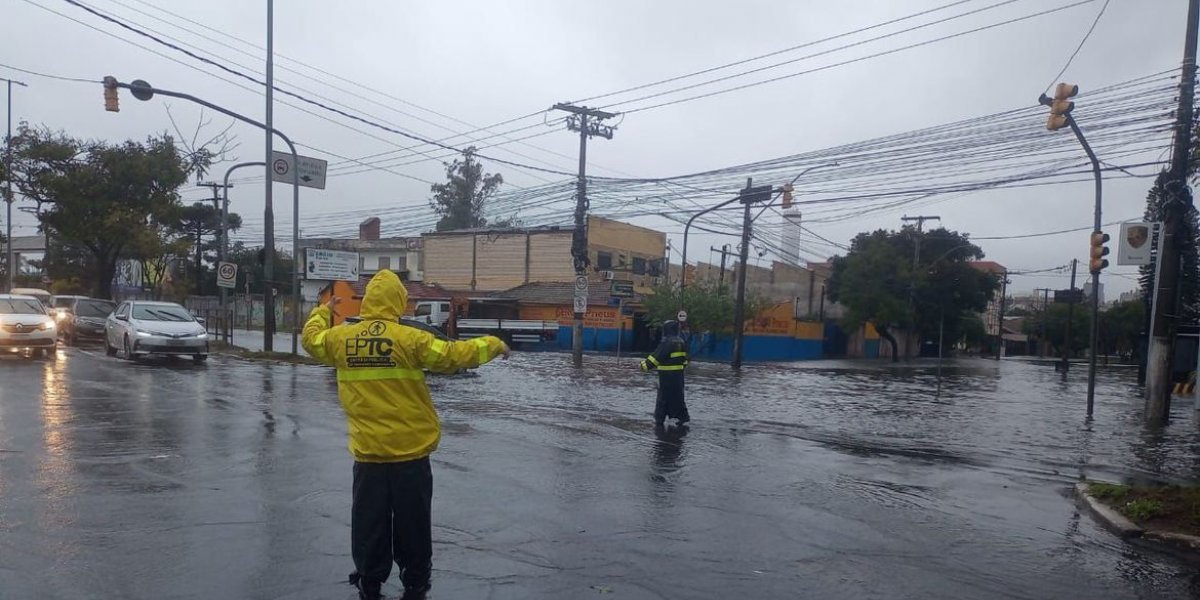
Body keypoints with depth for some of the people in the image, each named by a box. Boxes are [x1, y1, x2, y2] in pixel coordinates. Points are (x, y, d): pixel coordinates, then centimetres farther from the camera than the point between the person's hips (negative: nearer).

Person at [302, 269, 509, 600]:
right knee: (412, 525, 13)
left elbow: (312, 338, 20)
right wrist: (493, 344, 3)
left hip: (368, 454, 3)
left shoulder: (342, 338, -1)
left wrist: (323, 311, 38)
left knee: (370, 525, 16)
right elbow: (455, 355, -13)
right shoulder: (409, 338, -14)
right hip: (410, 453, -3)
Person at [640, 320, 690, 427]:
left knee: (663, 397, 1)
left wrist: (645, 365, -11)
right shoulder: (681, 342, 8)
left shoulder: (667, 343, -18)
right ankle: (683, 416, 19)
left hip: (667, 375, -8)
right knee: (678, 395, 17)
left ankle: (659, 419, 5)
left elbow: (656, 357, -19)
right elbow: (683, 358, 16)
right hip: (679, 374, 8)